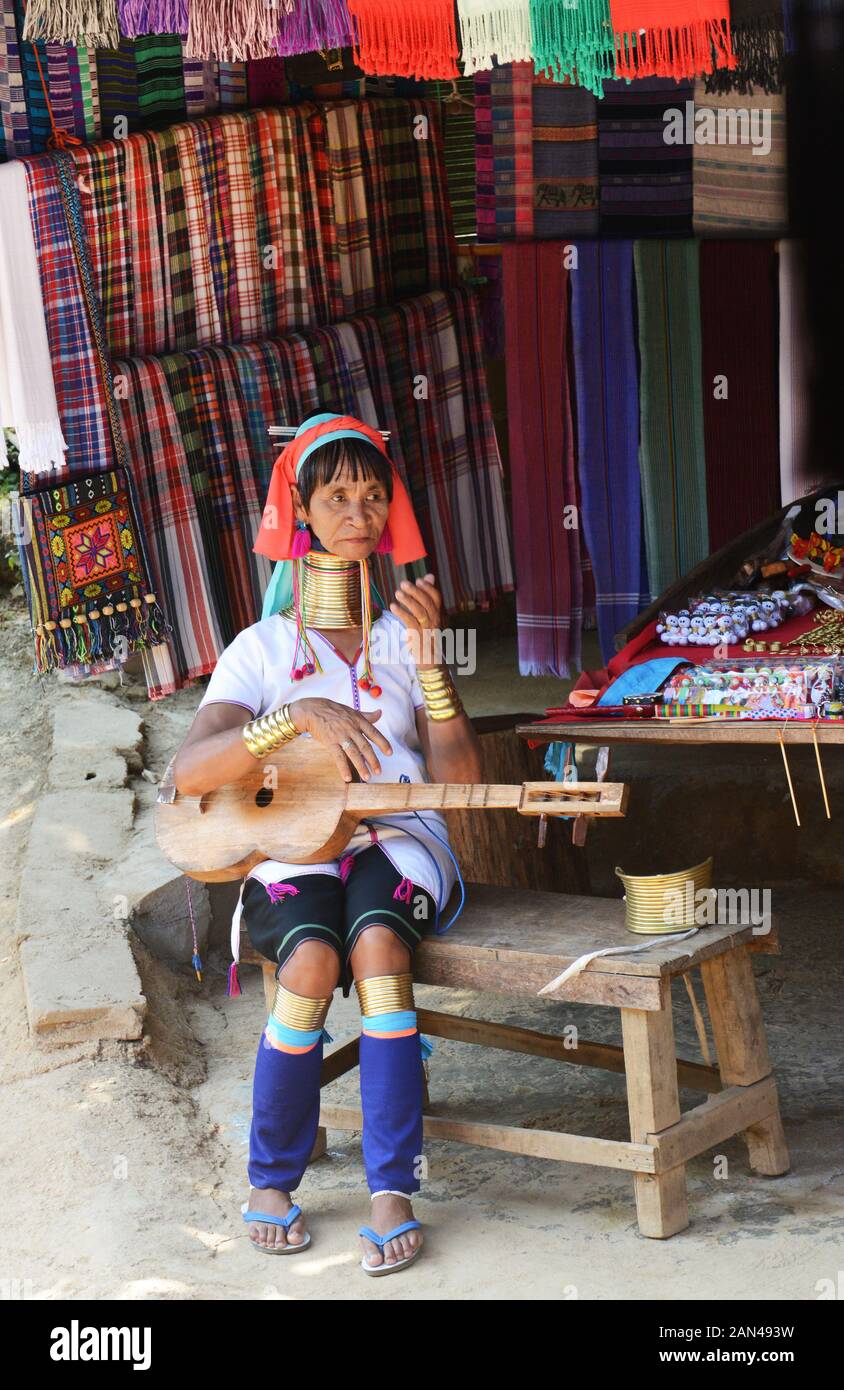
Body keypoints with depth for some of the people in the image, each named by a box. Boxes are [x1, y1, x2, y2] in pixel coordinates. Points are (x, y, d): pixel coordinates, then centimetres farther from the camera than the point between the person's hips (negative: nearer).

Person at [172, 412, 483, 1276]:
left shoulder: (403, 640, 12)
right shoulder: (262, 648, 6)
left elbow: (459, 779, -1)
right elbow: (189, 772, -12)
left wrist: (428, 658, -12)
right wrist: (300, 715, -26)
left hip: (395, 840, 1)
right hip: (288, 850, -1)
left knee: (378, 945, -33)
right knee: (312, 960, -32)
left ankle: (392, 1194, -30)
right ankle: (270, 1183, -11)